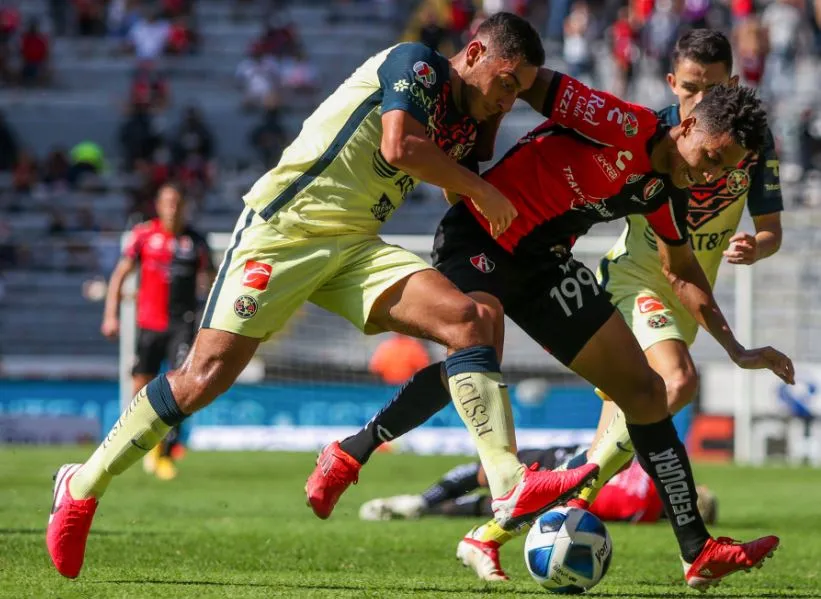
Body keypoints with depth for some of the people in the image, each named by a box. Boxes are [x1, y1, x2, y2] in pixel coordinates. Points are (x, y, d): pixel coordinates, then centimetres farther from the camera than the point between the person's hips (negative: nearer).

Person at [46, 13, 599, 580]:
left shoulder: (465, 128, 16)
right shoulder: (414, 64, -7)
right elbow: (398, 147, -22)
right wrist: (483, 191, -12)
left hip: (356, 247, 7)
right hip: (284, 230, -7)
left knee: (470, 319, -14)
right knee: (207, 374, -14)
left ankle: (510, 485, -25)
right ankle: (83, 487, 2)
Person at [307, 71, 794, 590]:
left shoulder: (669, 194, 4)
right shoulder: (620, 124, -21)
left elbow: (683, 275, 21)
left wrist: (736, 351, 18)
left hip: (543, 264, 8)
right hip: (479, 239, -8)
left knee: (645, 389, 3)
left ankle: (699, 553, 7)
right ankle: (350, 454, -19)